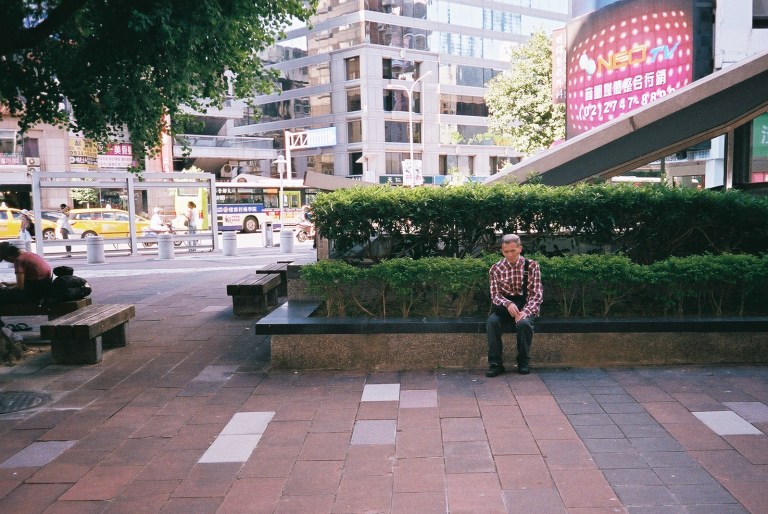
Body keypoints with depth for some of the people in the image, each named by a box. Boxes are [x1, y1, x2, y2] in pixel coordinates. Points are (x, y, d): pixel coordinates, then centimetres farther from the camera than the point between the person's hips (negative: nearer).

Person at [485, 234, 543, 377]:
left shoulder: (532, 266, -1)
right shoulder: (496, 269, 2)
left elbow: (537, 294, -7)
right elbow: (495, 295, -3)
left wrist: (525, 312, -24)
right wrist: (508, 304, -26)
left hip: (525, 307, -1)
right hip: (505, 307, 1)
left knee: (524, 323, -34)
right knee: (492, 322, -30)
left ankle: (524, 362, -11)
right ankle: (495, 364, -19)